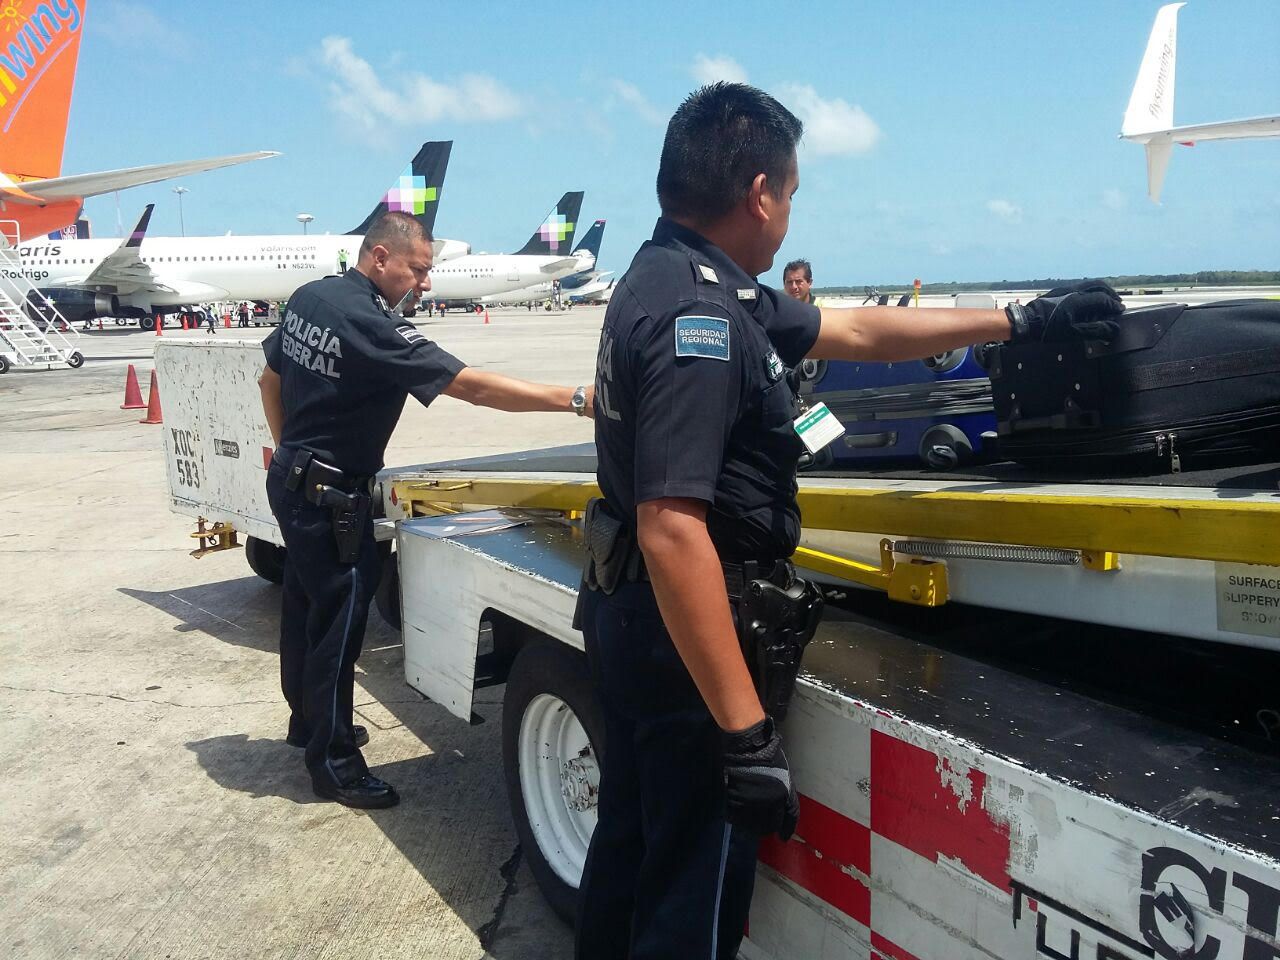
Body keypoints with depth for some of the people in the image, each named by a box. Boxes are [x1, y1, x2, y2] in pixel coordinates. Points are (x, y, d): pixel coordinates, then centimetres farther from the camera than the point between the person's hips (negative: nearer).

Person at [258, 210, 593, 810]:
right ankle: (334, 761, 9)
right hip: (330, 493, -10)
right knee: (339, 619, -1)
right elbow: (474, 387, -31)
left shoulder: (309, 298, 3)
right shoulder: (373, 327, -25)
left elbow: (270, 381, 15)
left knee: (304, 604, 21)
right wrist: (577, 399, -32)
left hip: (291, 478, 10)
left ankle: (309, 720, 38)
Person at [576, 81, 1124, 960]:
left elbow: (859, 331, 17)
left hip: (636, 618, 10)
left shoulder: (678, 281, 9)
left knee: (632, 842, 24)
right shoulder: (696, 314, -24)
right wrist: (747, 733, -29)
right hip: (687, 634, -10)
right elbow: (672, 531, -32)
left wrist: (1023, 322, 22)